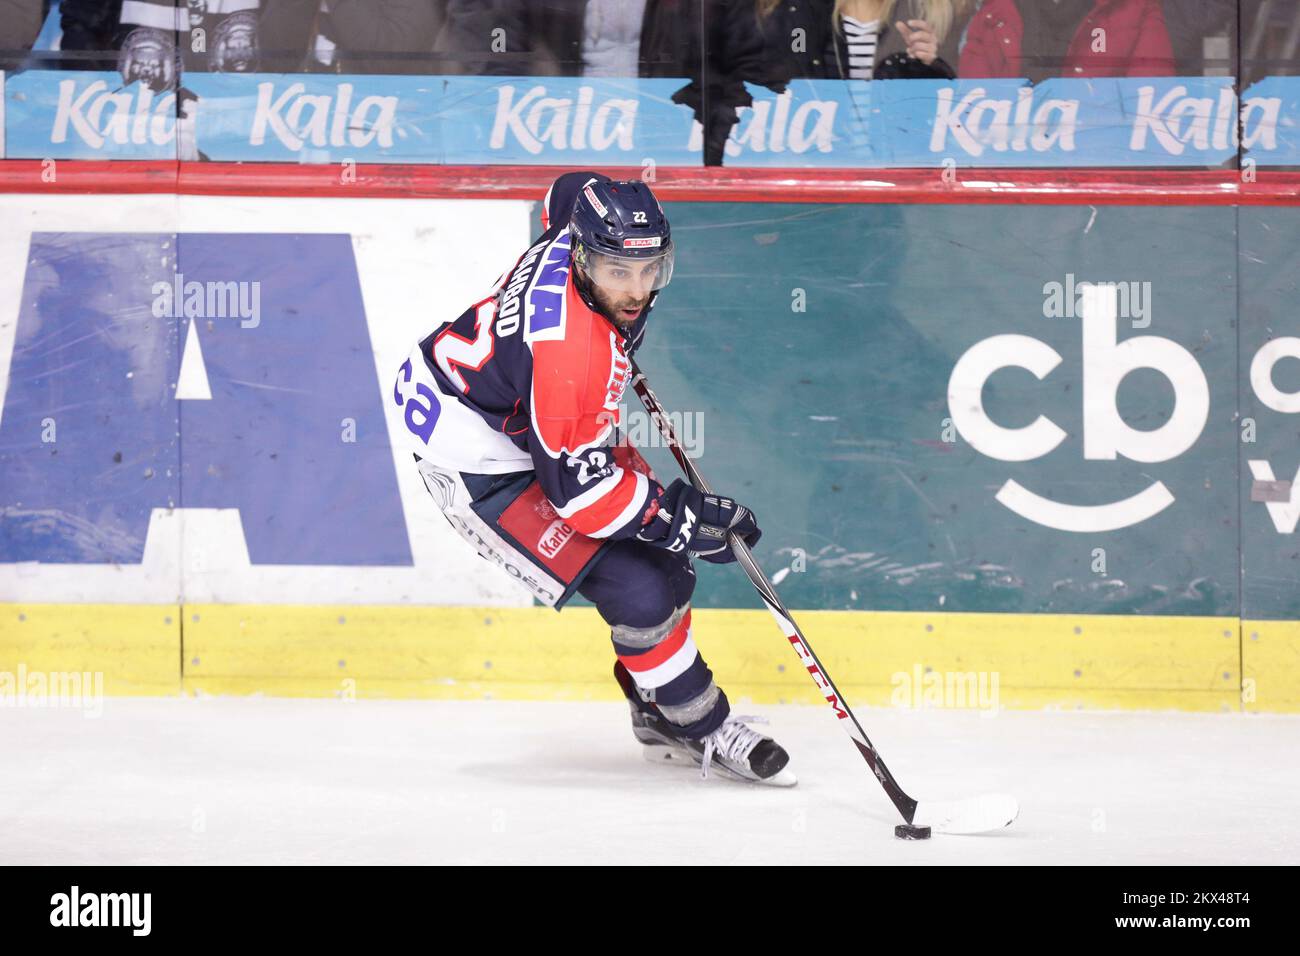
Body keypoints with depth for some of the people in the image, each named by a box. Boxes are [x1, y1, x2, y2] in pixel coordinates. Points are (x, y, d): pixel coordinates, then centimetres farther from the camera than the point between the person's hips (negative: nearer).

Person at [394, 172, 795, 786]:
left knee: (660, 551, 13)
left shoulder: (585, 230, -13)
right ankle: (704, 732, 4)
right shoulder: (568, 349, -37)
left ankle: (659, 717, 28)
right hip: (476, 460, -10)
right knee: (636, 591, -15)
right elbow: (573, 483, -31)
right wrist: (676, 516, -25)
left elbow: (567, 191, 14)